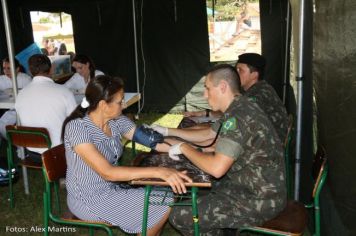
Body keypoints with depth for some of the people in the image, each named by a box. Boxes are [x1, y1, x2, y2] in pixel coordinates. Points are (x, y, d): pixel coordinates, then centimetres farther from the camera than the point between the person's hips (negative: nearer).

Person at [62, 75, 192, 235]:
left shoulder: (116, 121, -4)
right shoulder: (77, 127, -25)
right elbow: (108, 172, -32)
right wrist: (158, 171, -39)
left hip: (111, 188, 7)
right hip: (88, 199, -7)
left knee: (165, 200, -1)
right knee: (162, 207, -11)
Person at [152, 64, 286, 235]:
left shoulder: (237, 117, -24)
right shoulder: (239, 109, 8)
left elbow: (216, 168, -31)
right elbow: (207, 134, 20)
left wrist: (184, 147, -15)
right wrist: (168, 131, 18)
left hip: (260, 200, -10)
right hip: (263, 188, 10)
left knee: (180, 216, -8)